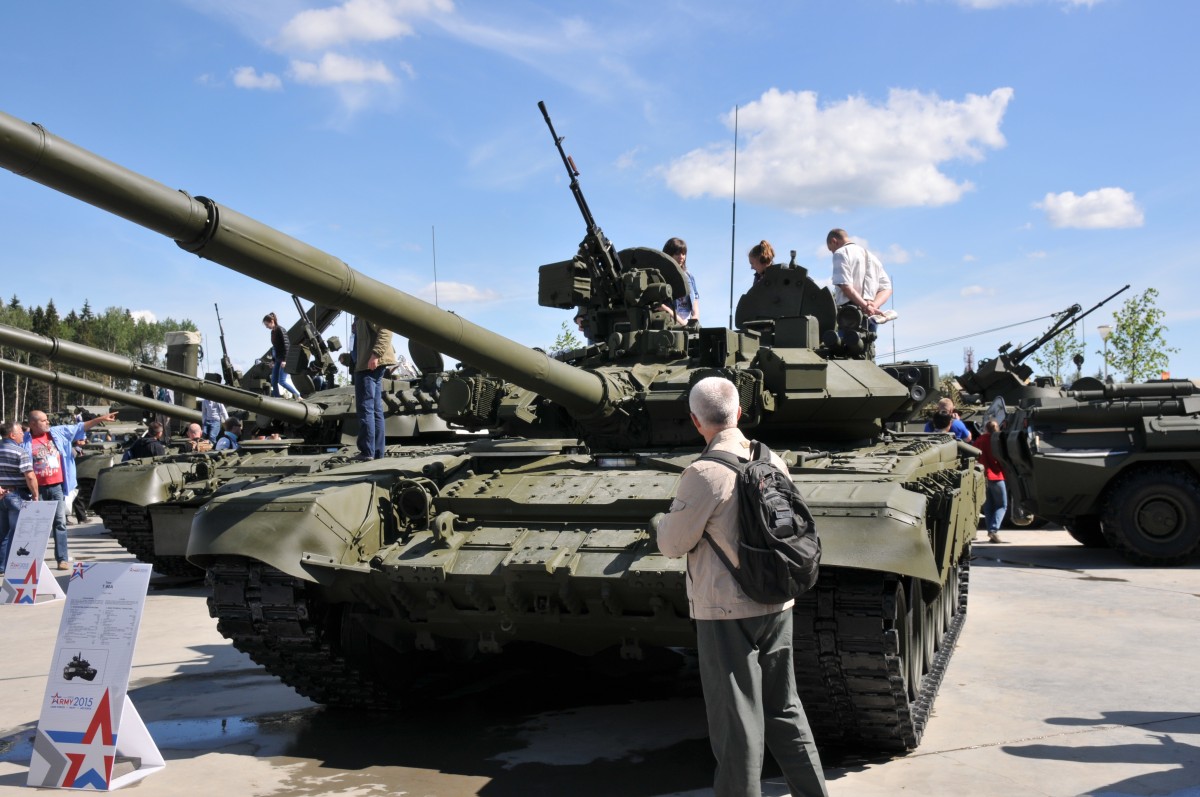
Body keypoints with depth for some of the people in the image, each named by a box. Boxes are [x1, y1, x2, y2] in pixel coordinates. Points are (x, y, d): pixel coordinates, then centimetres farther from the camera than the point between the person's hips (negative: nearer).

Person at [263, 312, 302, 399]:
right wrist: (273, 360, 17)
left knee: (282, 381, -14)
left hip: (284, 359, -9)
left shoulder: (280, 330, -12)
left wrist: (284, 360, -22)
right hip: (278, 359, 9)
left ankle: (297, 395, -4)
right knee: (273, 381, 5)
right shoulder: (273, 332, 13)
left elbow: (286, 345, -18)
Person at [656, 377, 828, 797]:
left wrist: (667, 518, 9)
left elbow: (673, 544, -10)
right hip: (776, 605, 7)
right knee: (784, 708, 19)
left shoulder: (704, 473, -19)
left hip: (727, 611, -7)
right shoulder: (772, 461, 2)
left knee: (737, 721, 3)